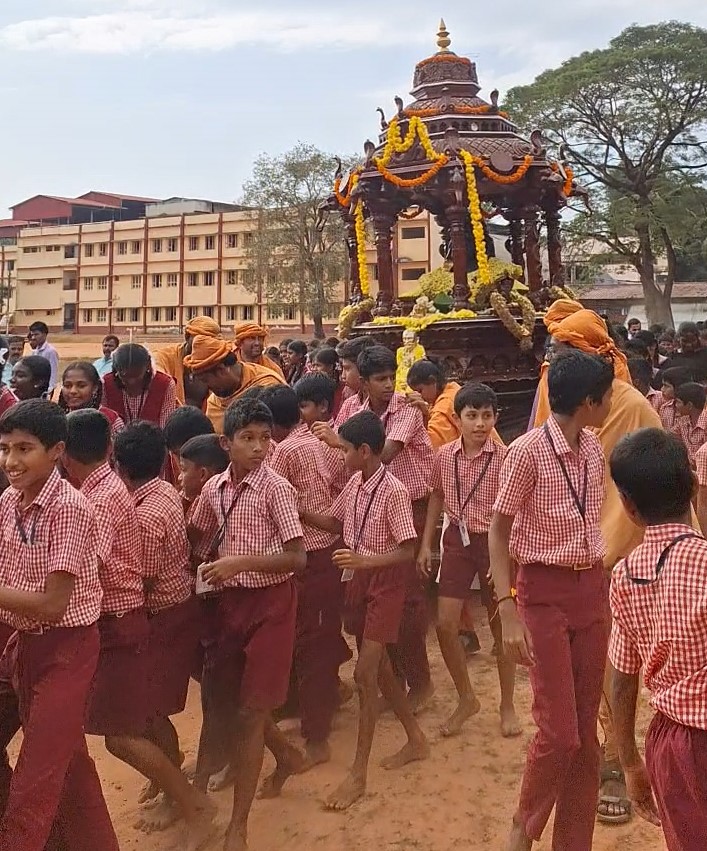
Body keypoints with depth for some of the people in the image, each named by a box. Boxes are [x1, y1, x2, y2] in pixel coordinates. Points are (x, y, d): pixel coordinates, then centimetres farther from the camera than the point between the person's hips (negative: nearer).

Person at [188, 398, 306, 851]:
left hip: (269, 601, -6)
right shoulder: (214, 489, 2)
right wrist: (204, 567, -2)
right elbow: (200, 541, 17)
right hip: (229, 599, 6)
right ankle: (284, 754, 46)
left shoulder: (277, 489, -15)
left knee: (249, 708, -2)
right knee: (229, 696, 17)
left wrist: (239, 561, -27)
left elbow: (297, 558, -19)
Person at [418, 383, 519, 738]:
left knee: (500, 625, 9)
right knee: (445, 623, 2)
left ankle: (507, 705, 27)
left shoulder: (503, 458, -14)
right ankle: (466, 699, 24)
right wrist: (425, 544, 9)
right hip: (457, 540, 4)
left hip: (494, 542, -3)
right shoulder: (444, 455, -2)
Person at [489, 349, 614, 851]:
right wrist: (508, 613, -15)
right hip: (545, 593, -6)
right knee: (559, 731, -4)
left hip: (593, 589, 6)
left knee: (586, 729, 11)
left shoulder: (594, 449, 5)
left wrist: (604, 590, 12)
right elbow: (498, 532, -10)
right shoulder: (528, 451, -15)